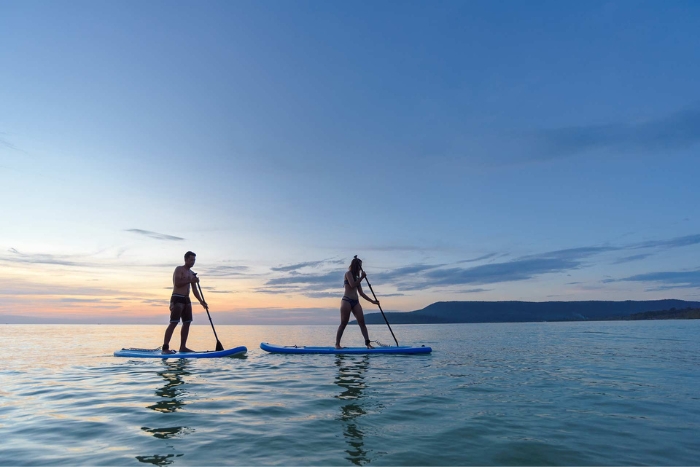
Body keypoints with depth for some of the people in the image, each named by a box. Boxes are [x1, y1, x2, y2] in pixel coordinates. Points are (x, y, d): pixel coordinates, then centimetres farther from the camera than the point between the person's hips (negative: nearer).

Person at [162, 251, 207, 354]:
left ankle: (183, 347, 11)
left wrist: (201, 301, 10)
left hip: (186, 299, 8)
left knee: (187, 323, 7)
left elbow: (194, 289, 18)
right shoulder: (179, 269, -3)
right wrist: (190, 281, -18)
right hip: (177, 299, -8)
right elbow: (177, 283, -18)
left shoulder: (192, 273, 19)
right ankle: (165, 347, -16)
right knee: (173, 323, -14)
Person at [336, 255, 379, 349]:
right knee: (343, 323, -6)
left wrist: (372, 301, 15)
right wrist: (361, 277, -8)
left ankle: (368, 343, -7)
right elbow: (352, 285, -15)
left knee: (362, 322, -3)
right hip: (347, 301, -7)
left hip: (355, 302, 7)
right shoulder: (348, 273, 2)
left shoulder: (357, 278, 22)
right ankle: (337, 344, -1)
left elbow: (361, 293, 20)